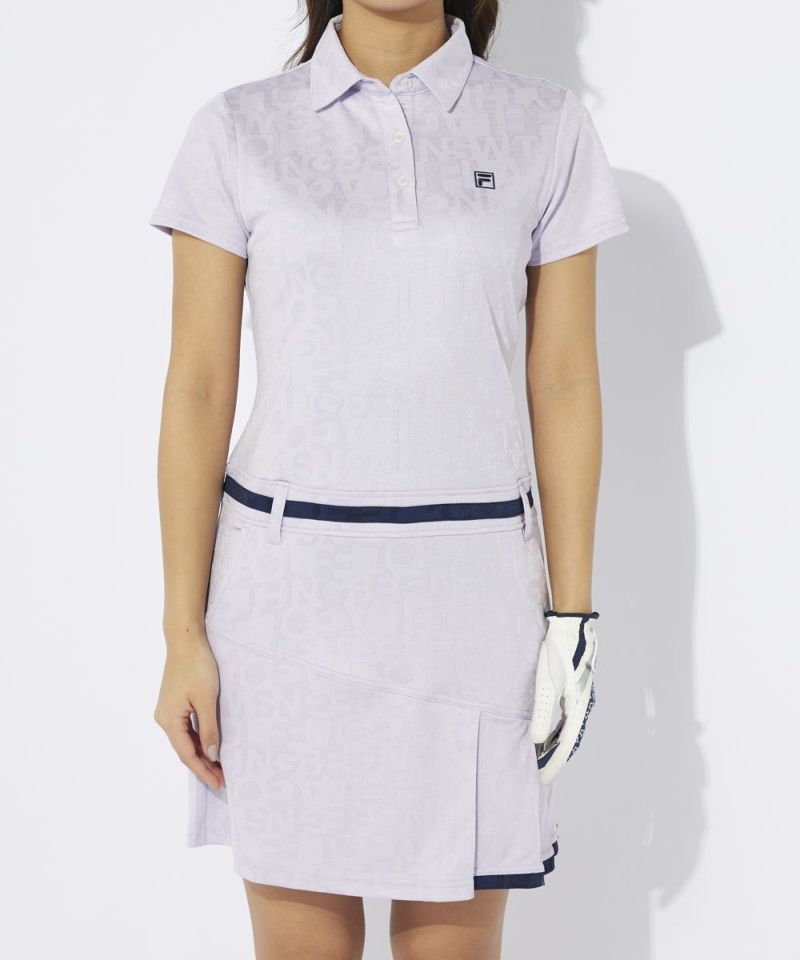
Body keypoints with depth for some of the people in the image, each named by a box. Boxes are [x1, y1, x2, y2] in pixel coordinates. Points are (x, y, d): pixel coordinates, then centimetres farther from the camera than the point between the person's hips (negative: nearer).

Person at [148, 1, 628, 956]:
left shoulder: (546, 127, 2)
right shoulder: (237, 132, -1)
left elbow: (564, 384, 3)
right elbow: (196, 390, -1)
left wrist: (572, 618, 1)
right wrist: (182, 638, -4)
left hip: (467, 589, 1)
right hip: (288, 589, 0)